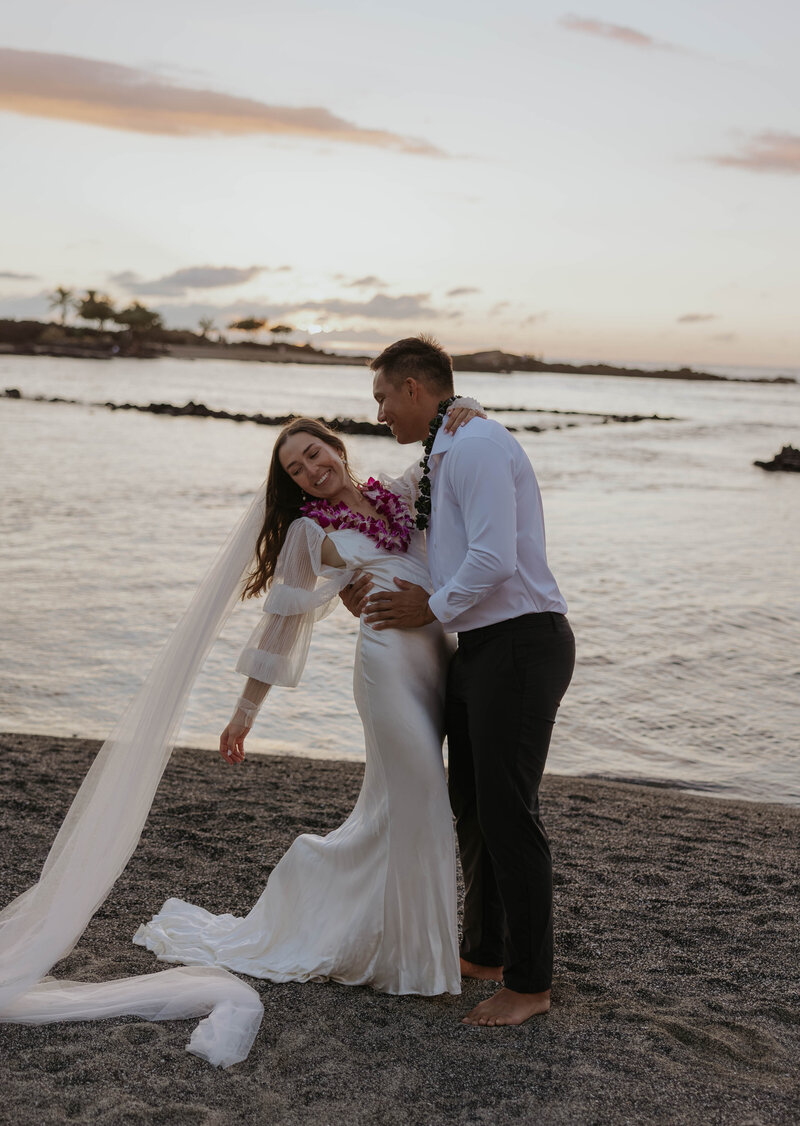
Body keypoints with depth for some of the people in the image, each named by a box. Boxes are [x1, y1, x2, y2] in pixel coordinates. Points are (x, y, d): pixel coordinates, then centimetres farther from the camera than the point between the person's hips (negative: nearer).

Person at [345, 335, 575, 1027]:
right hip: (480, 647, 10)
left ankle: (530, 984, 10)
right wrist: (383, 592, 15)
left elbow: (494, 560, -23)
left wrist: (432, 609, -10)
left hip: (519, 645, -10)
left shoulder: (476, 444, -14)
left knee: (508, 812, -4)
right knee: (472, 806, 18)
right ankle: (483, 954, 34)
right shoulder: (448, 452, 18)